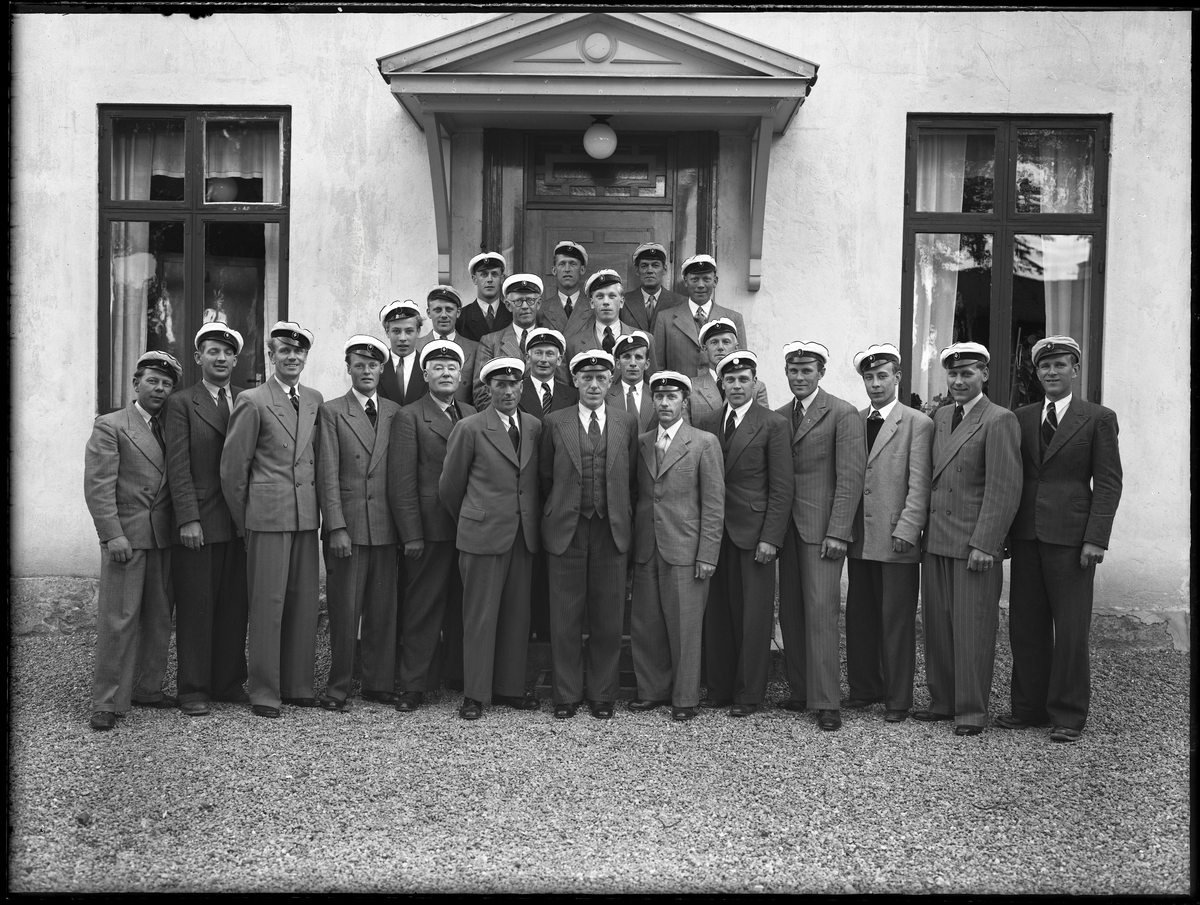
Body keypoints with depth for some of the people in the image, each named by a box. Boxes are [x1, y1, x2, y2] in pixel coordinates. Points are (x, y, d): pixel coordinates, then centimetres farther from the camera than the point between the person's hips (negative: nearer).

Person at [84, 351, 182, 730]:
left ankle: (147, 688, 20)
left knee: (159, 617, 8)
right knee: (119, 618, -5)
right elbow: (98, 486, -9)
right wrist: (113, 535, -16)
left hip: (163, 537, 6)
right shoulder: (110, 426, -2)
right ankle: (108, 702, 2)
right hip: (125, 535, -5)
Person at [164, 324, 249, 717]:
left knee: (235, 606, 7)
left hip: (240, 521, 3)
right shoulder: (182, 403, 2)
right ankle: (193, 688, 12)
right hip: (198, 522, -3)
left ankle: (230, 682, 18)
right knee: (196, 607, 3)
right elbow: (178, 466, -4)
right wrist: (188, 519, -12)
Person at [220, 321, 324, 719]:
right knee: (267, 603, 0)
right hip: (268, 517, -5)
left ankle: (298, 685, 19)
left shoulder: (315, 400, 13)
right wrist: (245, 521, 2)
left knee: (304, 602, 8)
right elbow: (233, 468, -2)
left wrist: (319, 509, 12)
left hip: (307, 517, 5)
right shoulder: (252, 401, -3)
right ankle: (264, 692, 10)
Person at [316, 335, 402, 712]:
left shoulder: (395, 412, 12)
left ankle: (379, 684, 18)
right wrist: (337, 527, -10)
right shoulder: (332, 411, 3)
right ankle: (338, 688, 12)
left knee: (383, 610, 7)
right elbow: (328, 474, -3)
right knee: (345, 610, 1)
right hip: (347, 525, -3)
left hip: (385, 526, 3)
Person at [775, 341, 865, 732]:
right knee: (790, 612, 7)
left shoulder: (843, 414, -3)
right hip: (786, 526, 6)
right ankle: (800, 690, 17)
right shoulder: (778, 417, 14)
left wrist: (837, 533, -14)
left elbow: (850, 476, -9)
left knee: (820, 610, -8)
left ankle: (826, 702, -1)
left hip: (822, 527, -6)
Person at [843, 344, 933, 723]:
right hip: (859, 538, 5)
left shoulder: (918, 424, -2)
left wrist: (906, 530, -15)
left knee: (897, 621, 2)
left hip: (897, 540, -5)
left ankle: (898, 698, 13)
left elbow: (919, 486, -7)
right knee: (859, 617, 11)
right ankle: (864, 688, 25)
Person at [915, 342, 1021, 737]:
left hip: (974, 544, -7)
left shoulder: (999, 421, -8)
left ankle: (972, 710, 11)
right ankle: (943, 700, 23)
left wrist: (984, 544, -16)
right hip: (936, 540, 7)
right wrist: (923, 529, 8)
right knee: (937, 626, 11)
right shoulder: (940, 417, 15)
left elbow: (1004, 490, -12)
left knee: (972, 628, 0)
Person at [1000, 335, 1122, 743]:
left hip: (1071, 536, -4)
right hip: (1026, 535, 4)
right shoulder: (1021, 418, 12)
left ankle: (1068, 715, 12)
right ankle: (1029, 706, 19)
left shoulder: (1098, 418, 1)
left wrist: (1096, 538, -11)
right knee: (1026, 626, 8)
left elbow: (1108, 482, -3)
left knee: (1070, 629, 1)